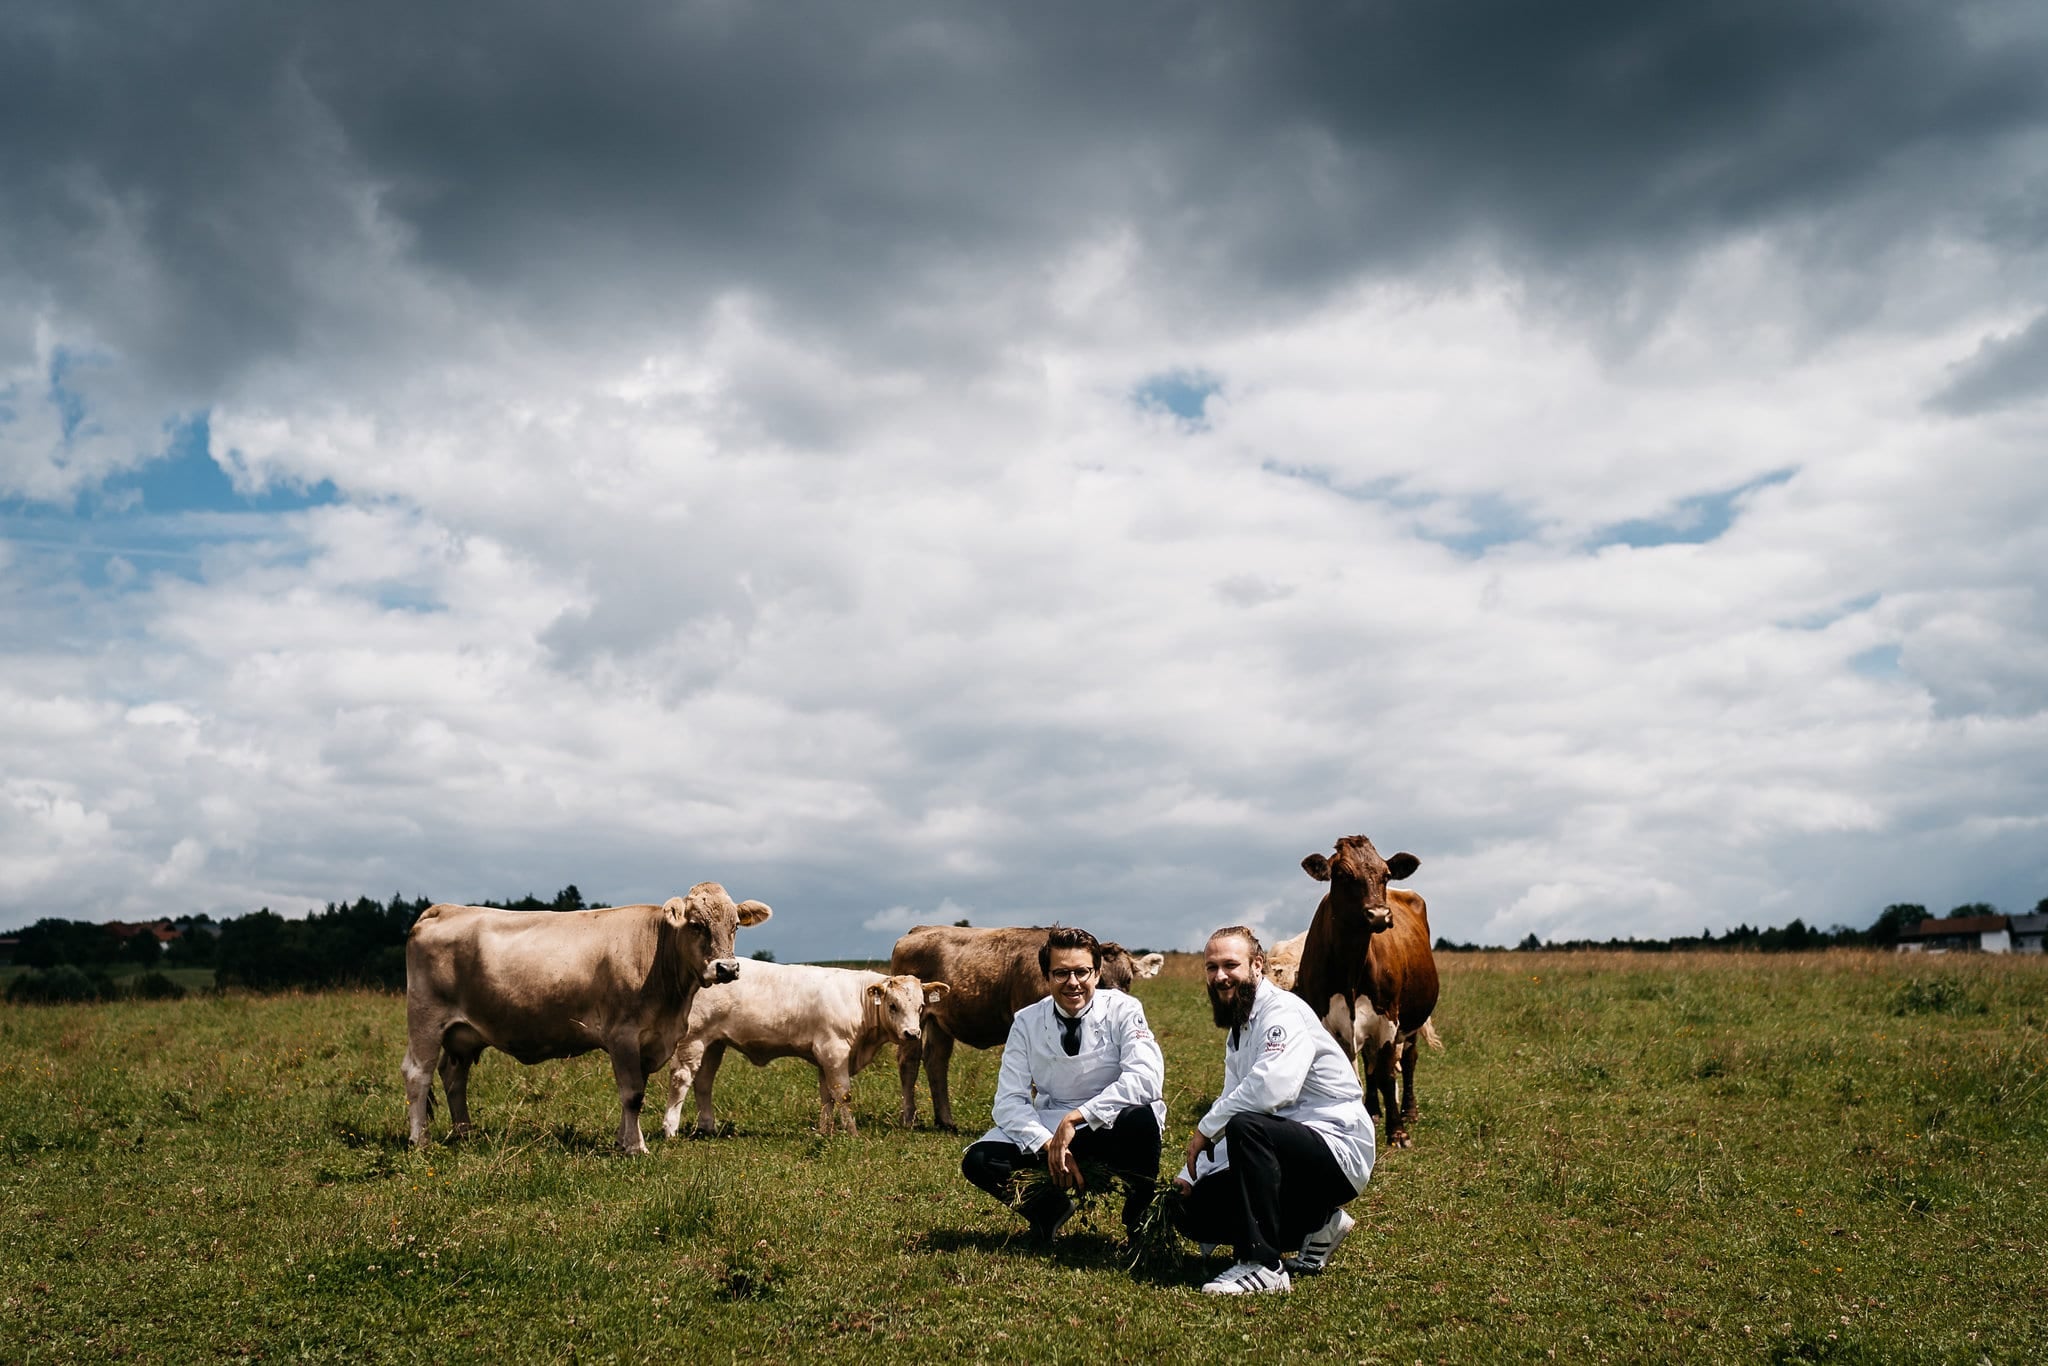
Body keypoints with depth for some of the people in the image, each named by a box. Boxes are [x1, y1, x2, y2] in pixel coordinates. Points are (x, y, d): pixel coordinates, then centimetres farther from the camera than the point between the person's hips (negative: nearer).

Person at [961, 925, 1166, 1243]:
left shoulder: (1122, 1010, -11)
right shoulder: (1027, 1022, -4)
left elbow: (1146, 1079, -26)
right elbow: (1009, 1100, -8)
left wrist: (1076, 1118, -31)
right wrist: (1050, 1145, -25)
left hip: (1110, 1130, -2)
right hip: (1047, 1130, 2)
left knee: (1141, 1116, -36)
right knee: (978, 1161, -21)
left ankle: (1141, 1216, -6)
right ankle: (1049, 1207, 8)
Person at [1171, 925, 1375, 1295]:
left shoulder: (1282, 1011, -16)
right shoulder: (1239, 1030, 15)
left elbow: (1274, 1086, -33)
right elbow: (1232, 1106, 17)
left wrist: (1206, 1128, -20)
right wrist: (1191, 1174, 5)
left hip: (1339, 1149, -10)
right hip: (1296, 1147, 10)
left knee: (1246, 1127, -35)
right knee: (1191, 1210, 2)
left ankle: (1263, 1267, -28)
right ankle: (1319, 1225, 14)